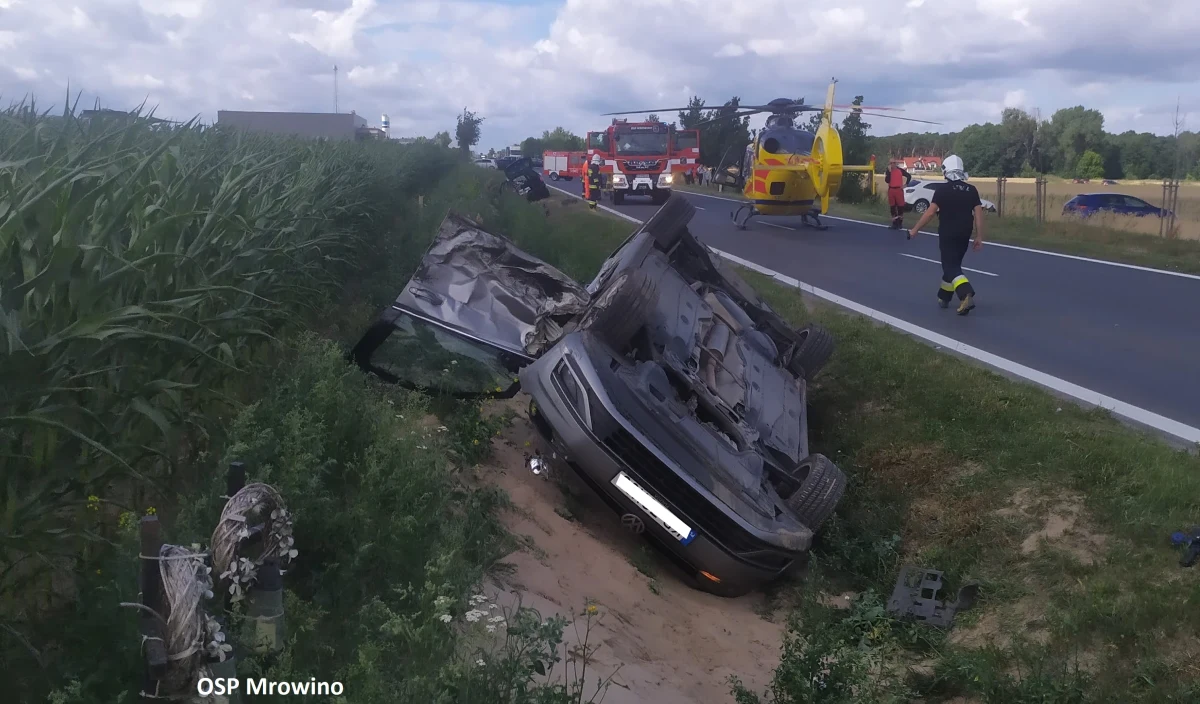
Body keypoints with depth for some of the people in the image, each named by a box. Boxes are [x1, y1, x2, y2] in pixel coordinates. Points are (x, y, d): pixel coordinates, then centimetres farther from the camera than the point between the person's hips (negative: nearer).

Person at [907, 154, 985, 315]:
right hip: (964, 235, 5)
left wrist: (915, 229, -4)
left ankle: (966, 295, -28)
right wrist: (979, 237, 4)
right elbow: (978, 214, -1)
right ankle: (943, 297, 29)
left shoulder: (942, 189, -10)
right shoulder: (971, 190, 3)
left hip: (947, 235, -5)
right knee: (953, 264, 19)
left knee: (951, 267, -5)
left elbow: (930, 212, -13)